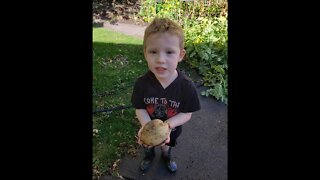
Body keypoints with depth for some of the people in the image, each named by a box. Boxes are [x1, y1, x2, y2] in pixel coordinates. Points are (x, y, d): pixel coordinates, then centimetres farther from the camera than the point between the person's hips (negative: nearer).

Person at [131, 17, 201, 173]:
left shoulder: (186, 86, -32)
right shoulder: (142, 83, -30)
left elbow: (187, 114, -22)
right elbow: (140, 109, -18)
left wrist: (168, 124, -38)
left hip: (172, 129, 0)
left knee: (167, 145, 33)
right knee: (147, 145, 32)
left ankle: (166, 156, 69)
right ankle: (149, 156, 69)